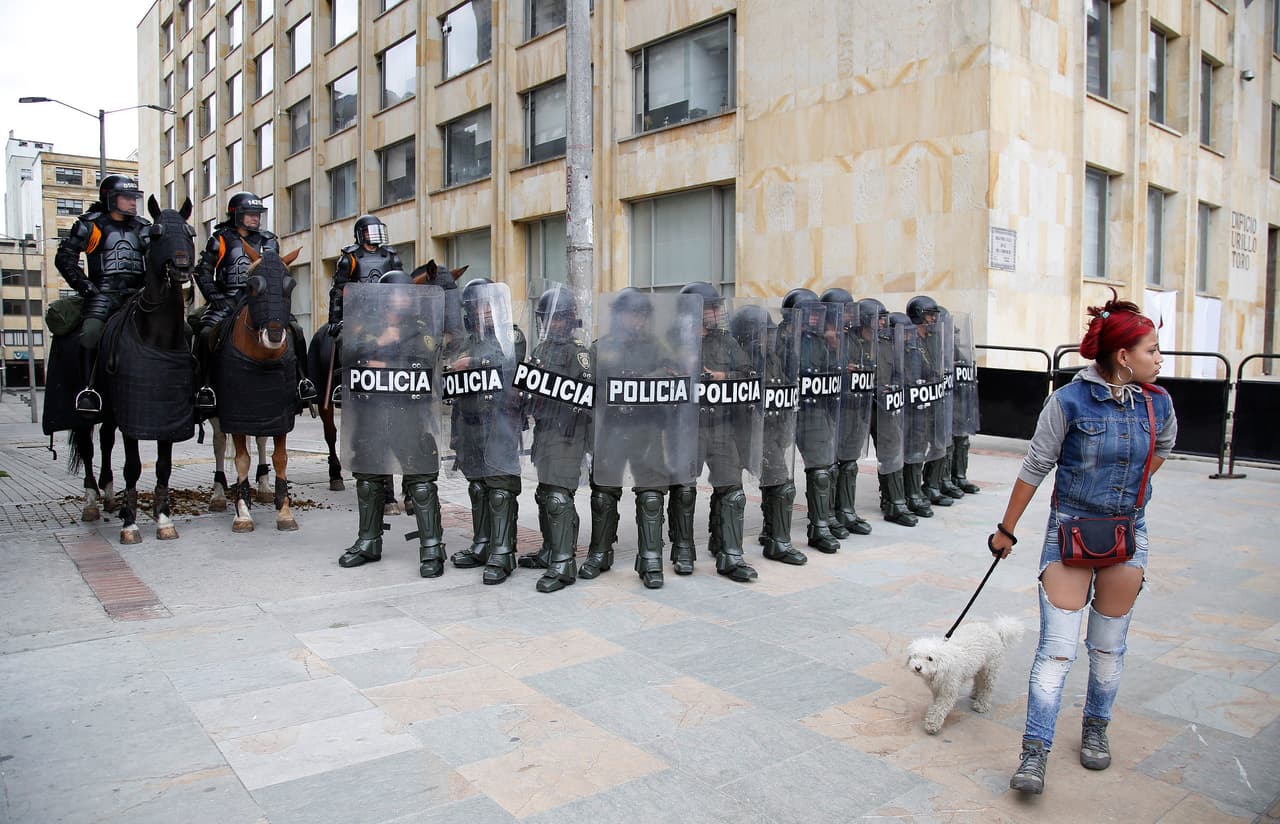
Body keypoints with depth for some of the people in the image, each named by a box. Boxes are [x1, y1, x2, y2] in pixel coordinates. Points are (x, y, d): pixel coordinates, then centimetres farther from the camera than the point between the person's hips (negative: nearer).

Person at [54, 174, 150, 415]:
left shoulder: (143, 228, 19)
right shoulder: (91, 224, 8)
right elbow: (64, 257, 5)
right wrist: (84, 285, -5)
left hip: (137, 293, 4)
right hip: (103, 293, -4)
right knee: (91, 331, -29)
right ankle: (88, 388, -20)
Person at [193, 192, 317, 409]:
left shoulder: (268, 241, 14)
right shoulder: (221, 240, 5)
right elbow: (203, 272, 5)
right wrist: (216, 298, -7)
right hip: (228, 301, -2)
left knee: (296, 330, -15)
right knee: (206, 332, -26)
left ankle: (302, 379, -6)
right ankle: (204, 386, -18)